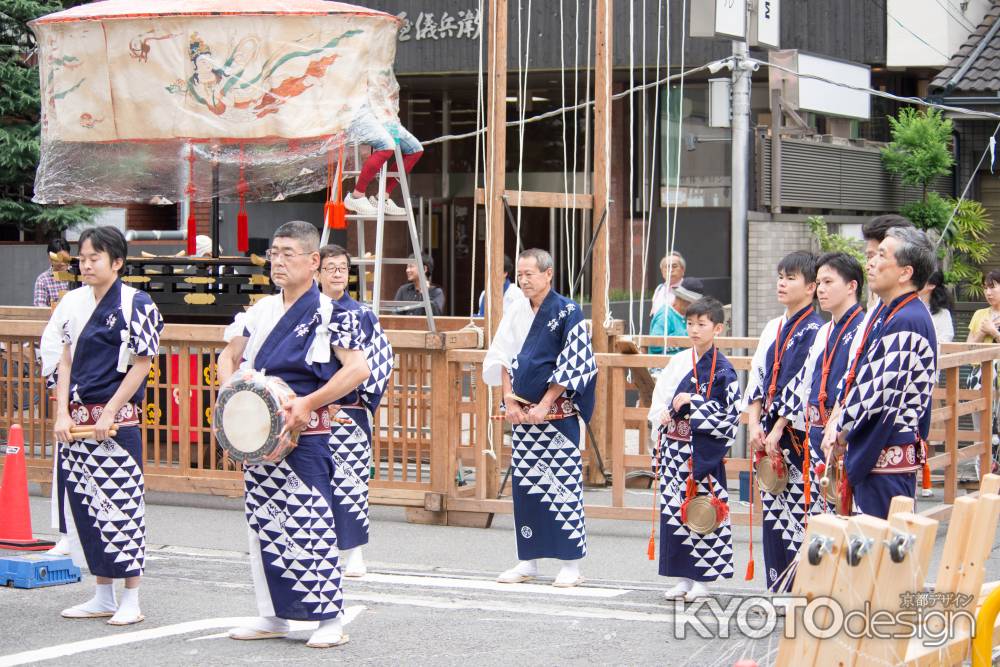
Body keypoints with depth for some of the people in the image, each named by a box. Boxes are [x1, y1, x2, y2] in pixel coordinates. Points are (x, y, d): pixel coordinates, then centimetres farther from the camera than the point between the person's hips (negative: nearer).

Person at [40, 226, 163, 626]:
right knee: (84, 503, 8)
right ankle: (103, 597, 17)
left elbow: (141, 364, -7)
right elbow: (64, 359, 10)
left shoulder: (135, 304, -5)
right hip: (77, 420, 6)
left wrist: (109, 413, -11)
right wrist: (63, 413, -1)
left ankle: (130, 600, 3)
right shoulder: (74, 303, 10)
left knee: (121, 504, -4)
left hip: (116, 421, -6)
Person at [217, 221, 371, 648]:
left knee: (311, 524, -8)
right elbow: (229, 357, 20)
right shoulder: (261, 312, 12)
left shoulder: (329, 314, -6)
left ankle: (329, 618, -2)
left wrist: (308, 403, -20)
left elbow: (358, 368, -14)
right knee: (263, 523, 9)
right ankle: (273, 615, 18)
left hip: (306, 433, -6)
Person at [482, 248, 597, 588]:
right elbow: (502, 358, 9)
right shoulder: (515, 312, 9)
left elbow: (573, 365, -11)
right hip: (522, 413, 6)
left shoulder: (567, 312, -8)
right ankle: (528, 560, 15)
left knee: (563, 483, -4)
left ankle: (570, 564, 1)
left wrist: (543, 405, -13)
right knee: (524, 483, 7)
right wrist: (510, 401, -2)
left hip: (557, 413, -6)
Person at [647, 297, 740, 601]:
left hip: (704, 451, -5)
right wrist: (664, 415, -7)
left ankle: (702, 579, 5)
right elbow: (658, 401, 14)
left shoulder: (722, 370, -6)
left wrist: (691, 403, -16)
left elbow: (730, 415, -11)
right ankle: (684, 577, 14)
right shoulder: (679, 362, 10)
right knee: (674, 509, 6)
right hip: (675, 449, 5)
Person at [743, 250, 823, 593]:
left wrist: (778, 431, -15)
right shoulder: (773, 329, 15)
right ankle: (776, 587, 15)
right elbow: (757, 376, 11)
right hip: (768, 434, 8)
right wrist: (755, 425, 0)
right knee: (772, 511, 9)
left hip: (796, 433, -8)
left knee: (798, 511, -7)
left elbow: (805, 386, -15)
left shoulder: (814, 331, -9)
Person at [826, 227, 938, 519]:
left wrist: (843, 435, -7)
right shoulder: (885, 313, 13)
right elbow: (855, 377, 18)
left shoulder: (906, 323, -20)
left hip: (887, 457, -10)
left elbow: (880, 393, -21)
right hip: (872, 451, 10)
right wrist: (841, 430, 8)